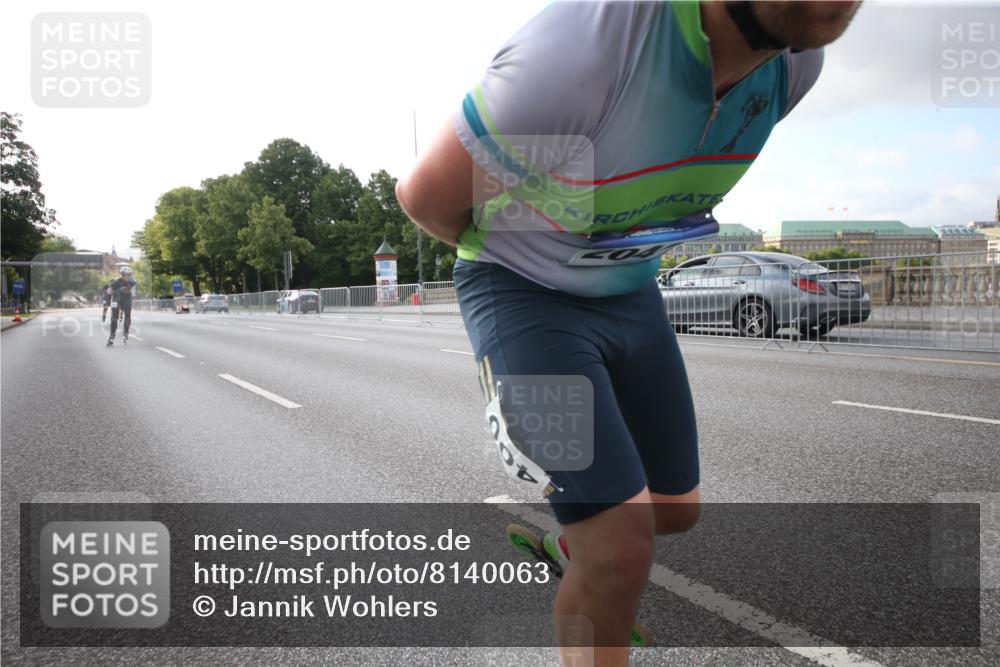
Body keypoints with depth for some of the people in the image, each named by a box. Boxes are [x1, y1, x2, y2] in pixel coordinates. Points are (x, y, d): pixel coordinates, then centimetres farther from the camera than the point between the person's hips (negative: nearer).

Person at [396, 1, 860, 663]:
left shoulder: (796, 60, -11)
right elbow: (425, 195, -18)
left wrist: (625, 251, 6)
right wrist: (505, 253, 0)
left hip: (632, 293, 6)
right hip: (523, 295, -6)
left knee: (676, 509, 15)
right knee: (624, 544, -15)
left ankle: (574, 542, 48)